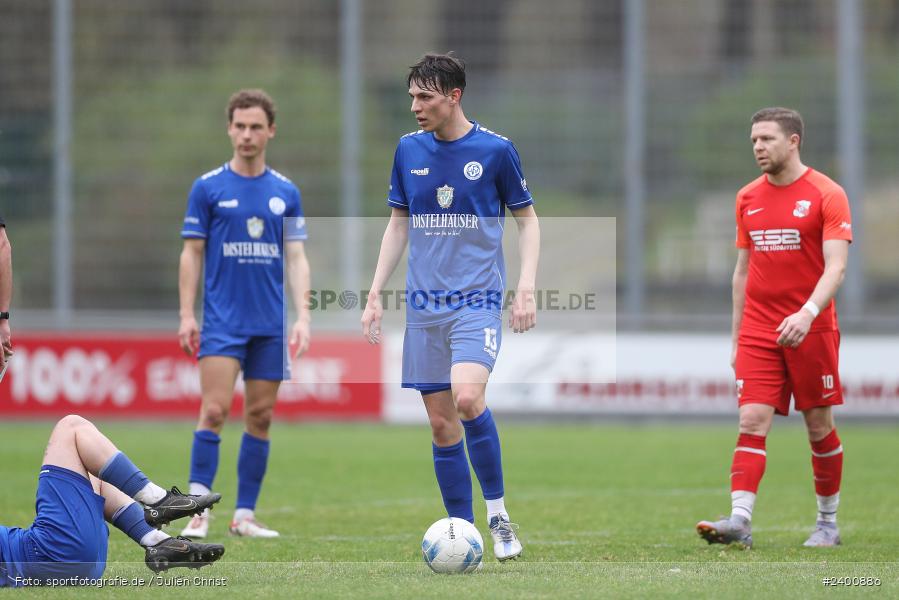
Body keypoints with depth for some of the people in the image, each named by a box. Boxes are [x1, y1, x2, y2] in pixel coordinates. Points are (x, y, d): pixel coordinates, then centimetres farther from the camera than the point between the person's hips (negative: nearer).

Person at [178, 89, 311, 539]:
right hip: (222, 321, -3)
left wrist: (303, 315, -3)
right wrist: (187, 314, -5)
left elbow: (296, 258, 8)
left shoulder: (285, 193, 8)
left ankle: (245, 515, 10)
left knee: (260, 417, 4)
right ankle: (198, 510, -10)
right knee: (214, 410, -13)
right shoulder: (208, 188, 1)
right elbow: (192, 253, 2)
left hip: (271, 324, 3)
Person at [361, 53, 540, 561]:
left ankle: (498, 513, -10)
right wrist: (376, 295, 11)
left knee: (467, 397, -25)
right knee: (442, 424, 2)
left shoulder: (495, 150, -3)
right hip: (425, 307, 4)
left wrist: (527, 286, -6)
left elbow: (527, 219, 5)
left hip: (477, 300, -4)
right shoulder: (410, 150, 8)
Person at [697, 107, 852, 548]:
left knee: (819, 425, 5)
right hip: (758, 331, 4)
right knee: (752, 421, -9)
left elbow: (835, 266, -14)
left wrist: (808, 312, -29)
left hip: (811, 330, -4)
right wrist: (736, 337, 14)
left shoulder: (826, 195, -6)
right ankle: (739, 520, -19)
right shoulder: (748, 198, 10)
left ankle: (828, 523, 18)